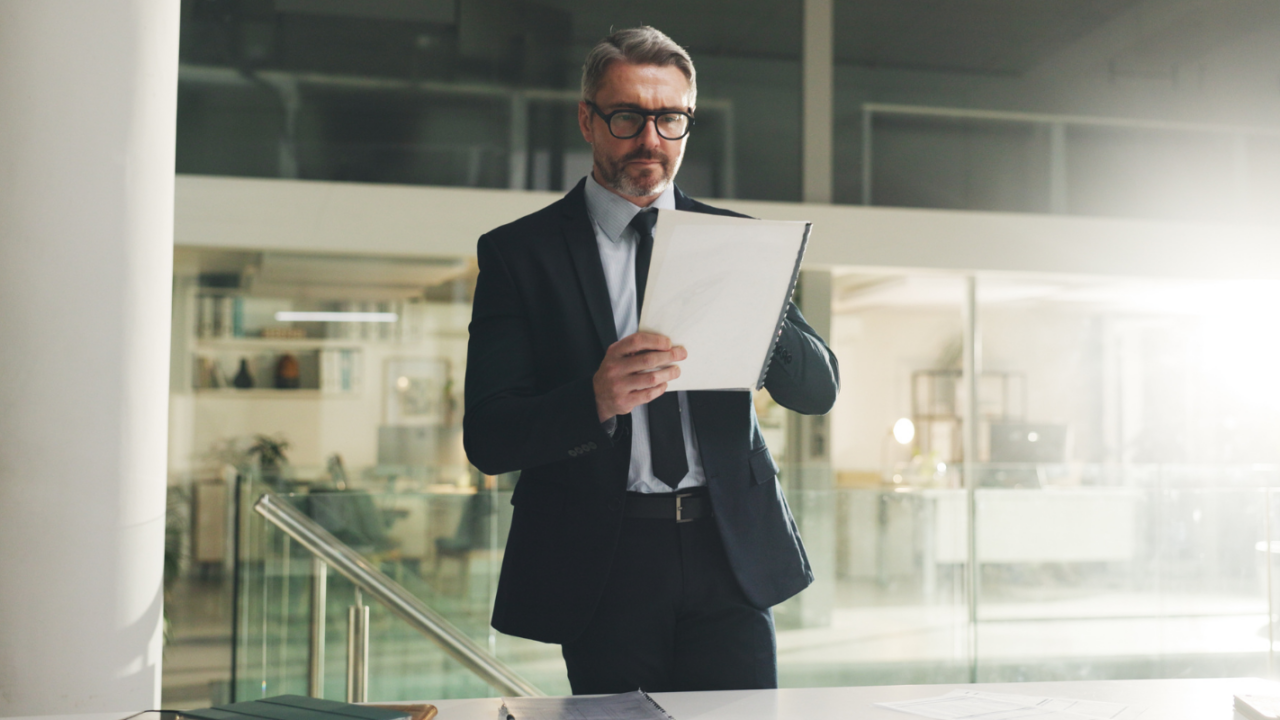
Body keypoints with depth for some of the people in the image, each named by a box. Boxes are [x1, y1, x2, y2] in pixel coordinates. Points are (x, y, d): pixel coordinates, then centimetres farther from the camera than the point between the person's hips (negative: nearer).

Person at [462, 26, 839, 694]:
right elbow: (487, 438, -7)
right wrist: (595, 400, -26)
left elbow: (818, 389, 6)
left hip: (730, 552, 2)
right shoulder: (518, 252, 1)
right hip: (601, 563, -2)